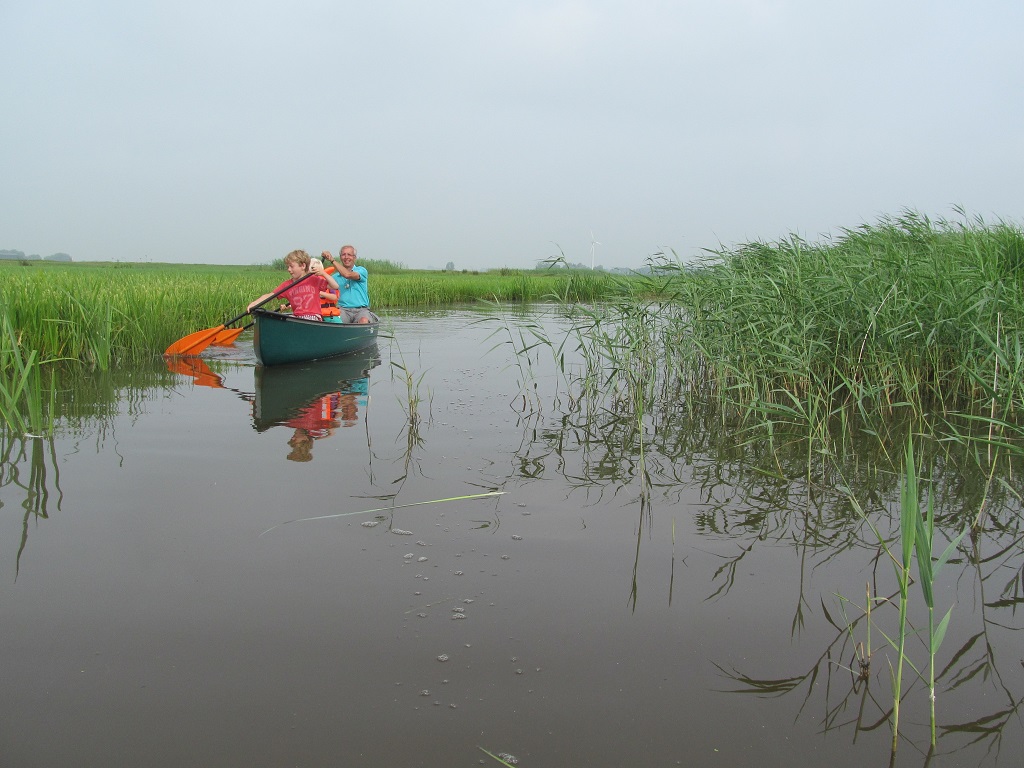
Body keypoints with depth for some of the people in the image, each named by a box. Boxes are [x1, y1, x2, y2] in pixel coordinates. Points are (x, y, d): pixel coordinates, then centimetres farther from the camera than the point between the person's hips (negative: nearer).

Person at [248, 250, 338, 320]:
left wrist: (323, 273, -12)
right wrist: (254, 303, -11)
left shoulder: (314, 280, 5)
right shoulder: (287, 285, 12)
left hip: (314, 318, -3)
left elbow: (335, 286, 0)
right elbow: (270, 295, 4)